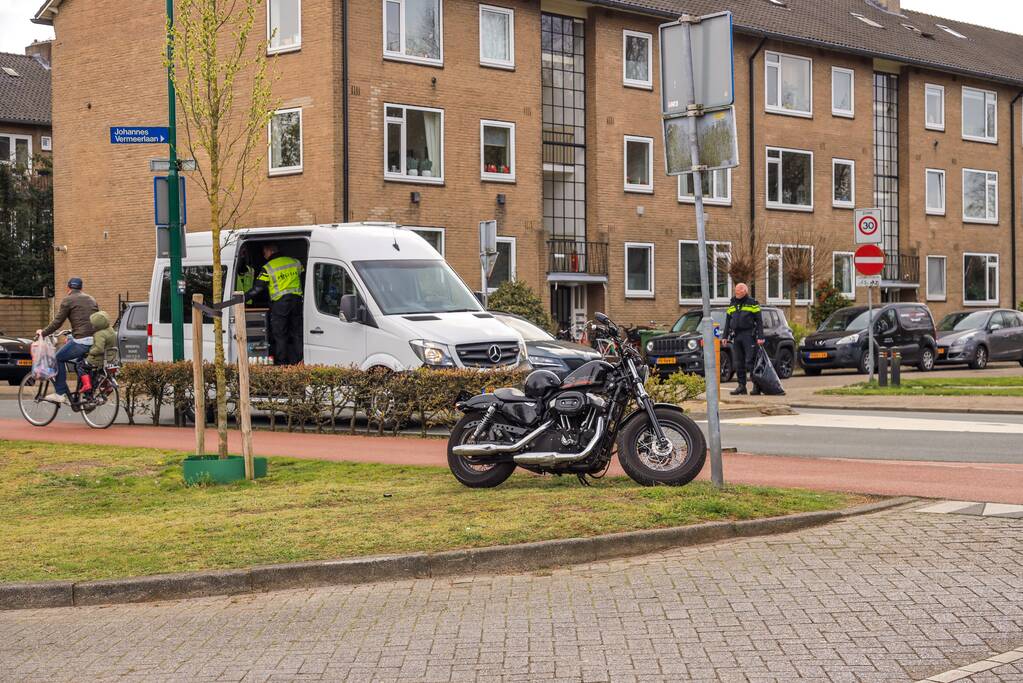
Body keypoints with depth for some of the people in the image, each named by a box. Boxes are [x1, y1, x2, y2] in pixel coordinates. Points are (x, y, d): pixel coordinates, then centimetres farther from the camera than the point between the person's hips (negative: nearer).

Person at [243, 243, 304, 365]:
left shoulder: (268, 268, -6)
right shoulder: (295, 262, 9)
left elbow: (257, 288, -8)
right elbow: (302, 279, 17)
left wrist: (242, 298, -2)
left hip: (279, 303, -5)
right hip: (296, 300, 5)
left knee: (279, 335, 2)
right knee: (296, 333, 11)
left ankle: (281, 363, 1)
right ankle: (297, 362, 11)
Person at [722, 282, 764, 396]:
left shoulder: (752, 303, 1)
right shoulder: (732, 304, 17)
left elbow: (759, 321, -3)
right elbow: (728, 321, 22)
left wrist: (760, 337, -11)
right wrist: (725, 336, 16)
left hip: (748, 335, -5)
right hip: (736, 336, 6)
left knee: (750, 361, -9)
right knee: (738, 363, 5)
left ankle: (756, 386, -4)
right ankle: (741, 386, 11)